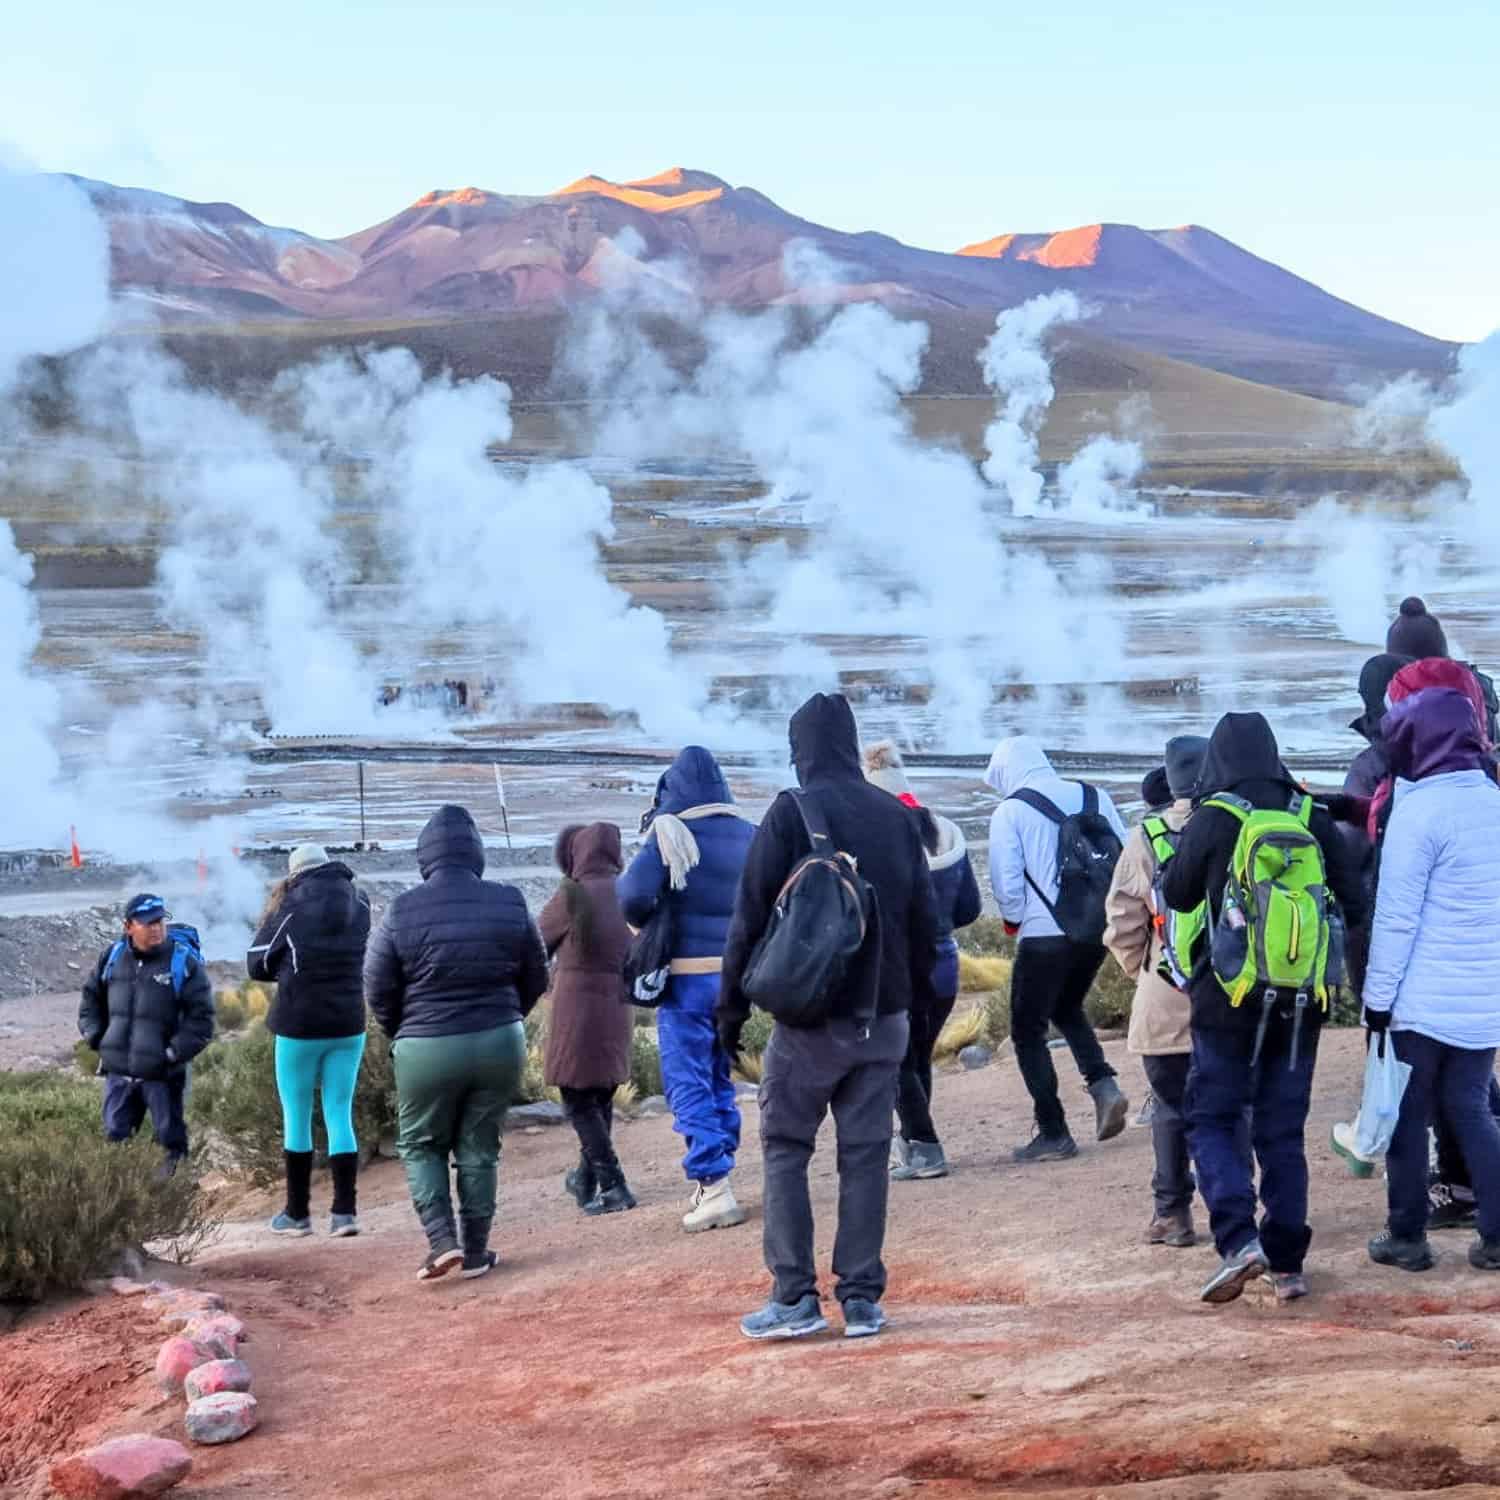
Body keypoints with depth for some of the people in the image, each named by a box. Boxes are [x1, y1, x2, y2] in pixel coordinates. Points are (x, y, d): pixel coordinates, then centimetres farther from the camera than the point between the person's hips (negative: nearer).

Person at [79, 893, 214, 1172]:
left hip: (163, 1074, -4)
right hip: (118, 1071, 4)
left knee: (171, 1139, 5)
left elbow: (201, 1020, -9)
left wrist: (173, 1053, -15)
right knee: (115, 1138, 12)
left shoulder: (184, 964, -8)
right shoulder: (112, 957, 5)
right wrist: (97, 1038, 6)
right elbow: (90, 1000, 19)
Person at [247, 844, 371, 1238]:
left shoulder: (291, 910, -10)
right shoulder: (359, 905, 1)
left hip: (300, 1026, -3)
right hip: (348, 1026, 3)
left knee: (296, 1118, 9)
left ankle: (297, 1214, 14)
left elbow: (257, 965, -2)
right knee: (340, 1116, 8)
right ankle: (345, 1212, 1)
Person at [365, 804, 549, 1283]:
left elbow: (377, 990, -4)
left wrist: (402, 1032, 14)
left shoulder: (402, 911, -10)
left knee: (421, 1146, 14)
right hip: (500, 1045, 2)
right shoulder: (509, 903, -3)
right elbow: (535, 979, 6)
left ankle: (442, 1239, 0)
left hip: (427, 1049, -2)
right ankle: (476, 1251, 15)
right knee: (479, 1148, 13)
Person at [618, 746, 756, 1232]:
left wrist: (645, 922, -1)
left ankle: (713, 1186, -10)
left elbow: (633, 895, -21)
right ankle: (717, 1179, 22)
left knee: (689, 1085, -2)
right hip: (735, 973, 5)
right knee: (719, 1077, 18)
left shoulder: (669, 833, -10)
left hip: (687, 974, -5)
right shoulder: (749, 835, 5)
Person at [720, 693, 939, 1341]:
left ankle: (795, 1297, 0)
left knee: (785, 1148, 5)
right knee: (866, 1153, 7)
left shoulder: (791, 813, -8)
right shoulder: (897, 817, 8)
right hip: (882, 1014, 4)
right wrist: (917, 995, 20)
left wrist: (732, 1002, 0)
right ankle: (862, 1299, 7)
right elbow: (924, 918, 11)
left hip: (811, 1016, -4)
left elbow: (752, 915, -8)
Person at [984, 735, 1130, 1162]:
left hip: (1044, 935, -6)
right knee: (1067, 1010, 27)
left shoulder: (1009, 812, -7)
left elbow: (1006, 882, -9)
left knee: (1028, 1032, 8)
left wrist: (1013, 921, 10)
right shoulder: (1094, 797, 7)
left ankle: (1053, 1134, 5)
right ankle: (1103, 1085, 5)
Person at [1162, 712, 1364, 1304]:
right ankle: (1287, 1263, 11)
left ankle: (1238, 1239, -12)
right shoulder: (1312, 817, 0)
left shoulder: (1211, 820, -10)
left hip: (1227, 1000, -3)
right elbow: (1354, 903, 2)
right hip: (1298, 1004, 4)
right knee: (1283, 1131, 11)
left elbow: (1177, 894, 3)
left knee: (1212, 1120, 7)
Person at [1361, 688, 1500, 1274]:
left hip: (1422, 1000, -6)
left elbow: (1396, 917, -15)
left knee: (1408, 1115, 6)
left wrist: (1378, 998, -9)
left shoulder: (1420, 809, -14)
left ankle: (1407, 1237, 12)